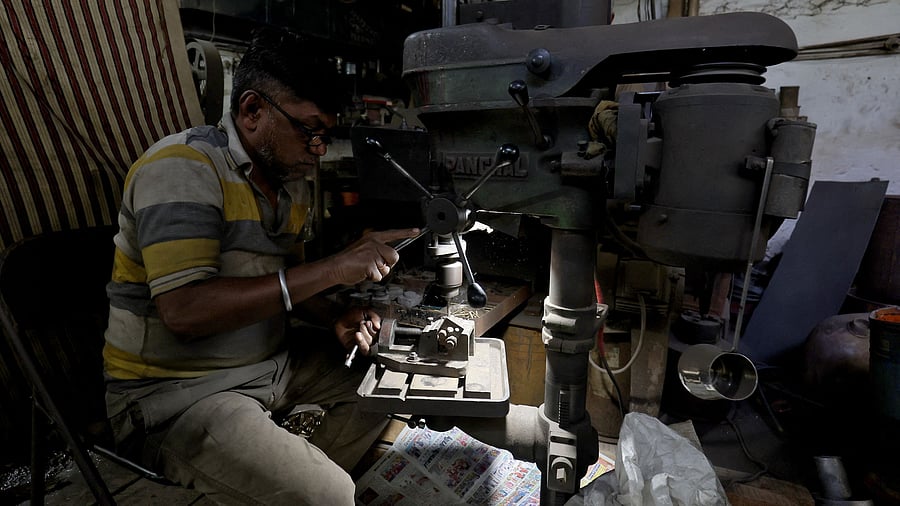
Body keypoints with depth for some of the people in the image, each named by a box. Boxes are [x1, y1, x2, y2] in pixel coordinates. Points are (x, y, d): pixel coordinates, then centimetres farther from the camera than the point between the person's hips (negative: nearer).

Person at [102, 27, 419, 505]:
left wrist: (335, 319, -6)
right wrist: (333, 268, -30)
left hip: (271, 361, 8)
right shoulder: (184, 166, -18)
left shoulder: (293, 183, 5)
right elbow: (184, 310, -30)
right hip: (176, 390, -7)